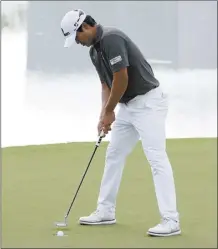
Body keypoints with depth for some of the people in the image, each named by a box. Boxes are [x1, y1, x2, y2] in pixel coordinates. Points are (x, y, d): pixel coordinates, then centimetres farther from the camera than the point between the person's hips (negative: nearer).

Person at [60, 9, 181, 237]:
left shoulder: (111, 38, -20)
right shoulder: (94, 50, 11)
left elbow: (122, 79, -23)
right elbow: (106, 84, 16)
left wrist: (109, 112, -11)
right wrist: (105, 112, 0)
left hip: (148, 102, -10)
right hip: (127, 105, 10)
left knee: (156, 158, -14)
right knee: (113, 156, 14)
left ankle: (171, 220, -15)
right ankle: (105, 211, 24)